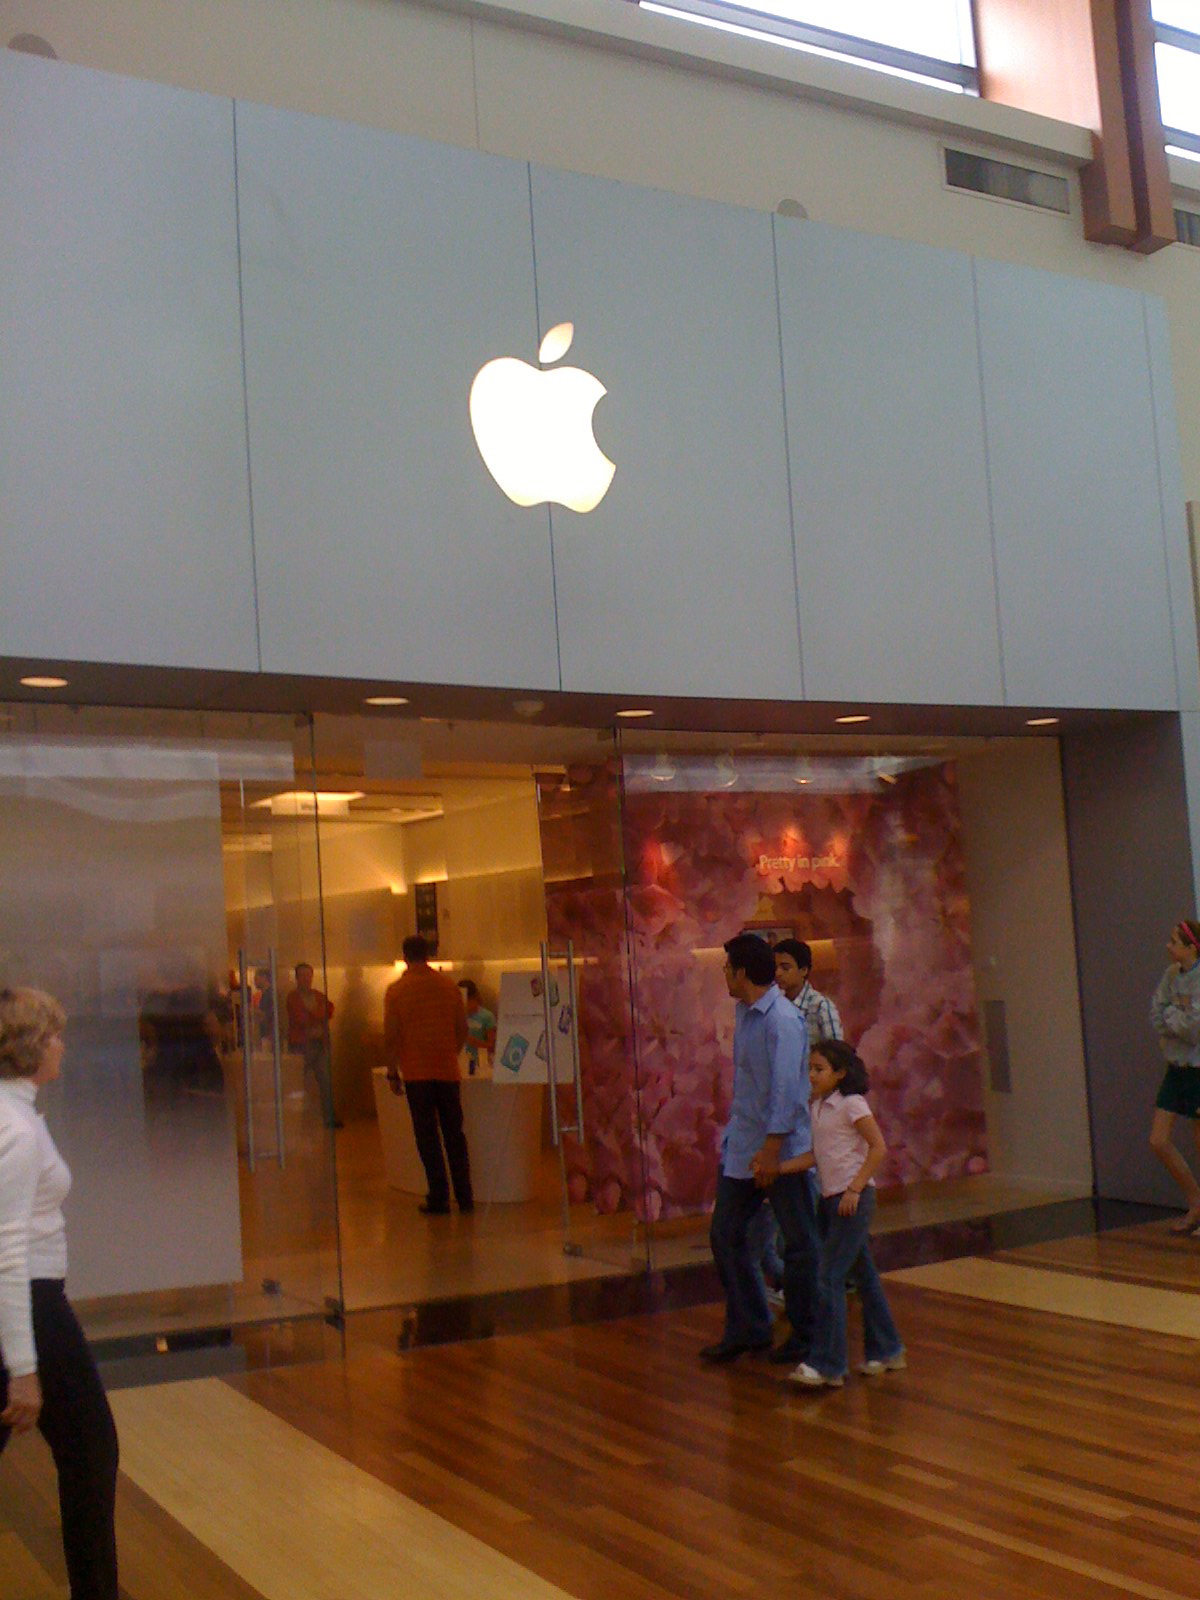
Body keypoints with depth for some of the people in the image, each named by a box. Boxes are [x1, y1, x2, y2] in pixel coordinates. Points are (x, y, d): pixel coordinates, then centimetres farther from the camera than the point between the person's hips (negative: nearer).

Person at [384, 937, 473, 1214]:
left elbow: (391, 1036, -5)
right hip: (448, 1070, 3)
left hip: (417, 1073, -3)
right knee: (454, 1134, 9)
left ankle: (438, 1198, 1)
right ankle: (464, 1196, 10)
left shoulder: (397, 990, -3)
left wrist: (392, 1072, 3)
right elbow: (462, 1028, 8)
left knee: (427, 1136, 2)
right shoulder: (449, 985, 4)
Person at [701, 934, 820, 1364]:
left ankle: (807, 1336, 16)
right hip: (741, 1147, 9)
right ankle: (747, 1328, 21)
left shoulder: (783, 1020, -19)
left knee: (799, 1243, 5)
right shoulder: (745, 1014, 8)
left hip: (782, 1150, -9)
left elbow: (786, 1088, -23)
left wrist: (771, 1149, -24)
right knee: (725, 1234, 10)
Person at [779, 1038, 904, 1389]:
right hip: (830, 1198, 8)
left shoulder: (852, 1104, -12)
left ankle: (826, 1364, -6)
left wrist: (855, 1188, -19)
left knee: (829, 1278, -10)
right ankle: (886, 1351, 26)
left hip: (853, 1199, -8)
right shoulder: (816, 1107, 11)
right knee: (863, 1274, 16)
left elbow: (879, 1147, -15)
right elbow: (817, 1155, 10)